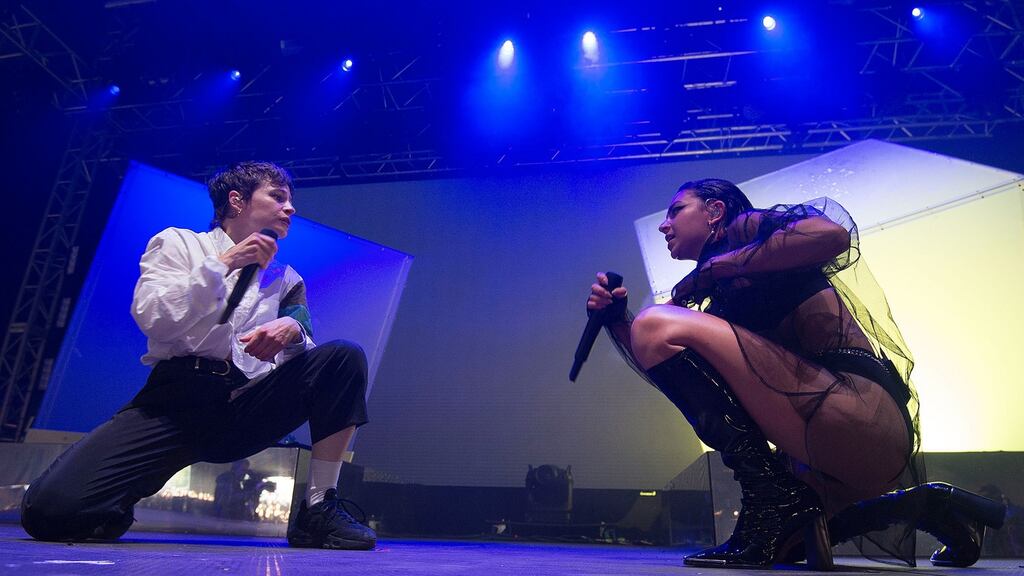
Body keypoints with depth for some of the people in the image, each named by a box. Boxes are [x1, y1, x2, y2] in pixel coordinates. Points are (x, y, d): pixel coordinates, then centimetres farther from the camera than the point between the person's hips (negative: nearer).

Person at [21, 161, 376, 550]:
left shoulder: (285, 278, 19)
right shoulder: (177, 243, 11)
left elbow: (301, 341, 4)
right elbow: (151, 319, -6)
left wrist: (291, 329, -20)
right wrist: (223, 264, -10)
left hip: (248, 404, 3)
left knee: (345, 356, -20)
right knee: (52, 506, -25)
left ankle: (318, 510, -16)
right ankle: (117, 514, 12)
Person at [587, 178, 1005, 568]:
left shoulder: (746, 227, 5)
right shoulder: (718, 300, 25)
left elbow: (832, 233, -18)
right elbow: (671, 377, 19)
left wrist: (714, 267, -8)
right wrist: (616, 320, 11)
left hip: (858, 405, -10)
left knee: (658, 323, -17)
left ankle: (773, 502, -17)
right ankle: (920, 506, 19)